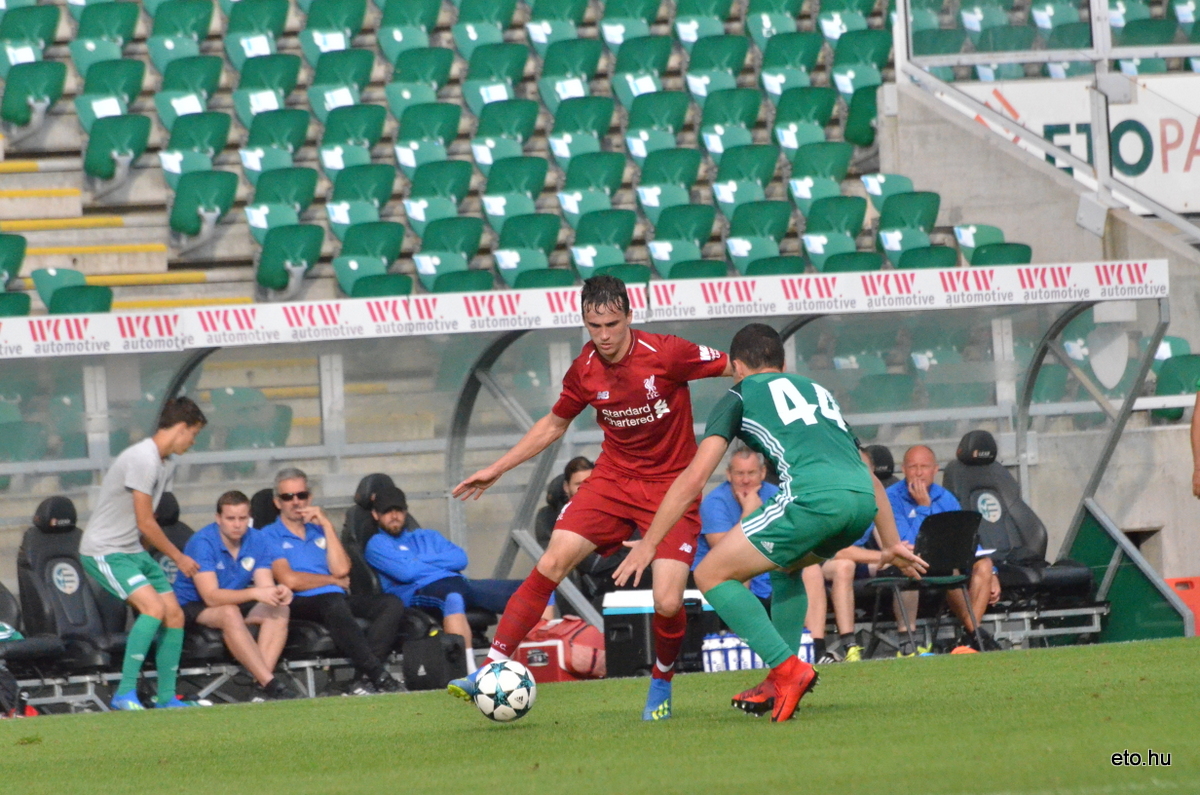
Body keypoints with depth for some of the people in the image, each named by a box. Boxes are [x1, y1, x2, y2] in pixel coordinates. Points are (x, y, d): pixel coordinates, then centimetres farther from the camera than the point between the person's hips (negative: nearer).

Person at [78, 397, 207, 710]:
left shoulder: (166, 463, 12)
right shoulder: (144, 460, -20)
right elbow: (145, 523, -17)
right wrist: (179, 558, -7)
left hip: (133, 551, 10)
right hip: (103, 551, -10)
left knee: (175, 615, 4)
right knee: (153, 606, -26)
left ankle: (166, 698, 14)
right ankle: (125, 694, -26)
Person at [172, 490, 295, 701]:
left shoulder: (256, 540, -3)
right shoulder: (203, 543, -20)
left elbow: (265, 587, -9)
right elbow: (211, 596, -29)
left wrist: (277, 592, -34)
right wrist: (254, 593, -42)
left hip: (236, 603, 6)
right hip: (192, 608, -6)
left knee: (279, 610, -21)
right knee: (230, 613, -37)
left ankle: (261, 685, -33)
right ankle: (270, 684, -41)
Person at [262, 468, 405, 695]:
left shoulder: (319, 531, 26)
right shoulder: (270, 537, 9)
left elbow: (341, 569, 9)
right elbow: (290, 580, -6)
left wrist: (326, 525, 7)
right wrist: (334, 581, 6)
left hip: (336, 600, 6)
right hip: (300, 605, -6)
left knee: (392, 603, -20)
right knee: (334, 603, -39)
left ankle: (364, 678, -35)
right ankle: (379, 676, -42)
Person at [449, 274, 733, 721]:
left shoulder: (666, 354, -17)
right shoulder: (584, 372, -3)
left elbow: (736, 368, -5)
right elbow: (554, 424, 15)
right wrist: (497, 469, 15)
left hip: (671, 487, -3)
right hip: (613, 478, 3)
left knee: (667, 604, -16)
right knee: (552, 563, -16)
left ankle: (661, 685, 14)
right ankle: (492, 668, -15)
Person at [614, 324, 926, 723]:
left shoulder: (741, 395, 20)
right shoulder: (818, 390, 36)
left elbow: (694, 478, 11)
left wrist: (649, 543, 14)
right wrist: (892, 544, 49)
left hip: (814, 496, -7)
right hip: (863, 500, 7)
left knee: (712, 575, 6)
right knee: (786, 565, 34)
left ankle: (788, 670, -7)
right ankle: (779, 686, 25)